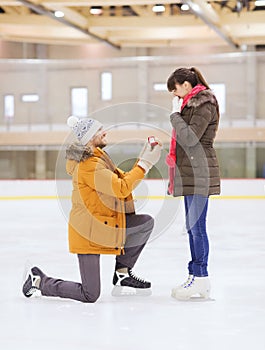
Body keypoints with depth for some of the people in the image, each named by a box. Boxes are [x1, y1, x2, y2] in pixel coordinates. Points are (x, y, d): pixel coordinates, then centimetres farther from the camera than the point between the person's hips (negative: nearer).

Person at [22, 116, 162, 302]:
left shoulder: (98, 157, 10)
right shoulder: (89, 165, -22)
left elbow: (124, 179, 11)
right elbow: (121, 188, -27)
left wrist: (143, 159, -1)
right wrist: (144, 164, -22)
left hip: (106, 225, 9)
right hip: (88, 233, -9)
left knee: (146, 222, -5)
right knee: (90, 296, -6)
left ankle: (122, 274, 7)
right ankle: (39, 281, 15)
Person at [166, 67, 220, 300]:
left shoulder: (204, 105, -11)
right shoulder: (191, 105, 20)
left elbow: (190, 138, -20)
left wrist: (175, 114, -11)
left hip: (199, 173, -10)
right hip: (190, 175, 10)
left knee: (196, 226, -9)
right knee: (192, 226, 11)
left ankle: (200, 279, -4)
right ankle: (197, 277, 17)